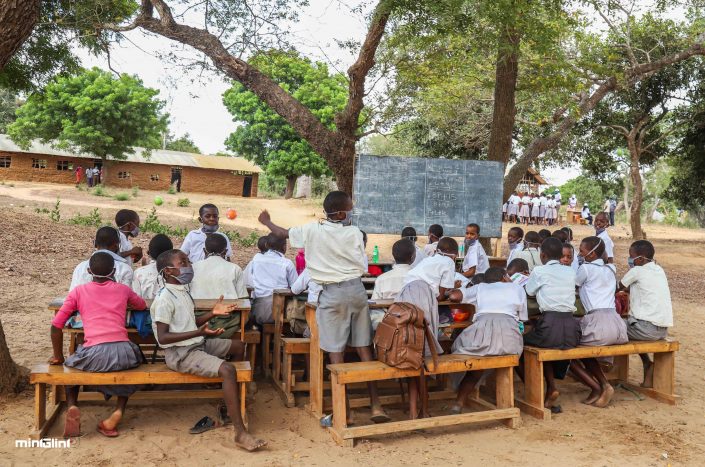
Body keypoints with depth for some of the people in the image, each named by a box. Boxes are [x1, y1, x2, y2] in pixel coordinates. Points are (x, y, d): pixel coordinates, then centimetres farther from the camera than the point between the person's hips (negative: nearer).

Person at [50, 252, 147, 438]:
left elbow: (56, 326, 10)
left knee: (71, 364, 34)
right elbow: (142, 306, 35)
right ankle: (118, 412, 16)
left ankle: (72, 406, 7)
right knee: (133, 359, 36)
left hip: (93, 356, 0)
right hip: (122, 353, 0)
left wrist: (58, 357, 22)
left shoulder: (78, 291, 13)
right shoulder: (123, 289, 16)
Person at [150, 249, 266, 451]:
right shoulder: (164, 299, -18)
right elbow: (162, 337, -23)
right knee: (227, 370, -27)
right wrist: (199, 332, -30)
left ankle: (233, 402, 25)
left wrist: (212, 313, 5)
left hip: (197, 344, 10)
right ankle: (240, 433, -23)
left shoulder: (183, 291, 11)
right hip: (181, 354, -10)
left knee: (238, 346, 16)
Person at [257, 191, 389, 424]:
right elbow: (362, 267, 0)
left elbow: (283, 233, 17)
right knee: (364, 347, 8)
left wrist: (266, 222, 37)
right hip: (356, 289, 1)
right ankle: (375, 405, 11)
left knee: (336, 351, 3)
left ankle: (343, 410, 7)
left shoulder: (312, 230, 0)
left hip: (331, 293, -1)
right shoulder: (354, 233, -3)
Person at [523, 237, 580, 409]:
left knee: (526, 342, 22)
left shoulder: (539, 271, 1)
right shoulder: (570, 272, 13)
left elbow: (529, 291, 17)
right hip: (571, 327, 5)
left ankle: (551, 387, 12)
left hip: (550, 326, -5)